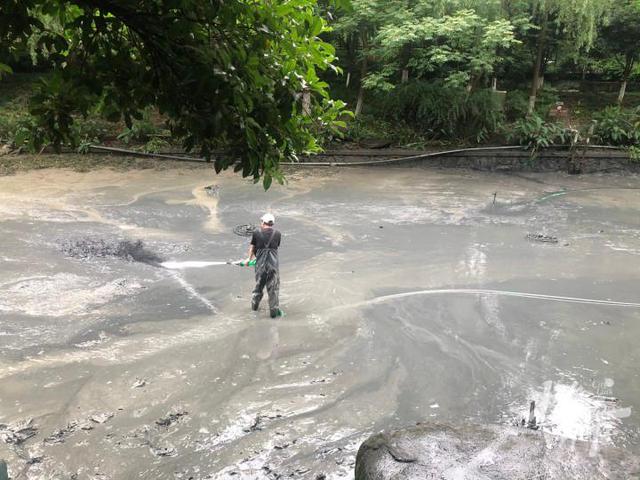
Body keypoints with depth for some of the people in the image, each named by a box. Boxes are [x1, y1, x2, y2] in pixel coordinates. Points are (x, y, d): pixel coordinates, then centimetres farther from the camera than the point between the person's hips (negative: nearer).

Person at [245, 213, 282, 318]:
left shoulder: (256, 232, -1)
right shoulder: (277, 234, 1)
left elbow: (252, 247, 9)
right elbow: (277, 247, 7)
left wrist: (249, 258, 26)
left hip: (260, 263, 1)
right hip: (273, 262, -1)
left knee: (259, 285, 21)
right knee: (273, 287, 6)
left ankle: (254, 305, 36)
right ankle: (274, 311, 9)